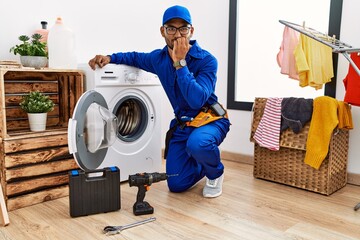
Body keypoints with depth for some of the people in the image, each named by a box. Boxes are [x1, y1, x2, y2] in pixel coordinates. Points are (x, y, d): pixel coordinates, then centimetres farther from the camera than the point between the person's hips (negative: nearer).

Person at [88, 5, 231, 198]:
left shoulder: (207, 60, -19)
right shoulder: (159, 58, -2)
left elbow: (197, 100, -33)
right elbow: (135, 57, 19)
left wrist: (180, 62, -30)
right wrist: (110, 57, 1)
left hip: (210, 119, -4)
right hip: (182, 123, 5)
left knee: (197, 144, -40)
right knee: (176, 185, -1)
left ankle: (215, 172, -5)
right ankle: (203, 166, 31)